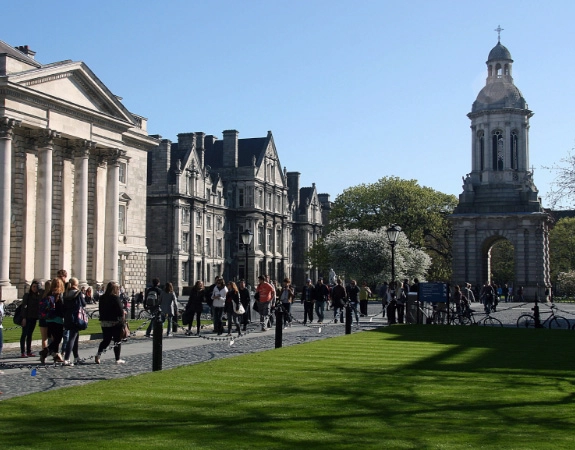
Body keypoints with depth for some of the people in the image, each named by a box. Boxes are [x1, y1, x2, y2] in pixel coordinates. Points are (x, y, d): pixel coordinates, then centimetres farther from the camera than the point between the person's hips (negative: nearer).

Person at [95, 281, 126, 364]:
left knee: (106, 340, 16)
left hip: (104, 322, 6)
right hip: (115, 322, -6)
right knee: (117, 341, 7)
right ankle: (118, 359, 10)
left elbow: (101, 310, 11)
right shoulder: (116, 298, -16)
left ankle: (98, 354, -3)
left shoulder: (102, 298, 4)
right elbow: (120, 310, -19)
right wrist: (123, 312, 5)